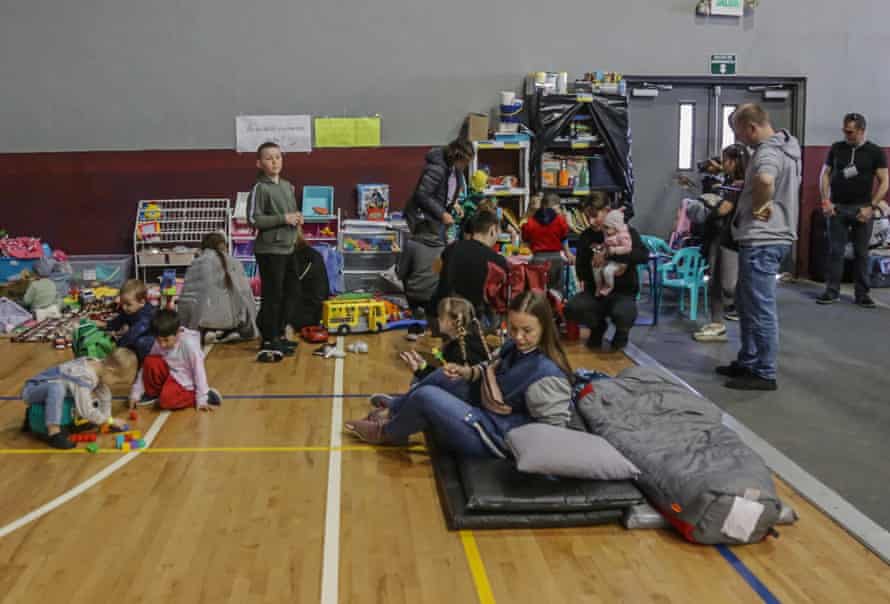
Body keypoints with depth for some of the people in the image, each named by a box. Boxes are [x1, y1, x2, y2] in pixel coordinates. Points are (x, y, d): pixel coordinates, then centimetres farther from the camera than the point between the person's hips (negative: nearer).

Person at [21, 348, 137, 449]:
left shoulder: (98, 365, -8)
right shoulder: (84, 378, -34)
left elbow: (105, 397, 4)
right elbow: (86, 411, -34)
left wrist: (105, 420, -3)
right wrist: (110, 421, -21)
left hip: (50, 392, 9)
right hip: (32, 391, -9)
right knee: (57, 387, -37)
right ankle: (53, 433, -33)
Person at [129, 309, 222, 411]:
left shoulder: (188, 344, -23)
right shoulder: (158, 344, -7)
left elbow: (199, 371, -20)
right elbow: (146, 368, -1)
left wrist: (201, 399, -21)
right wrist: (135, 393, -6)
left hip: (184, 383, -5)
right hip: (169, 376, 5)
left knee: (166, 400, -32)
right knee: (150, 361, -19)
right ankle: (152, 394, 3)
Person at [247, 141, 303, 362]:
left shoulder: (287, 186, 12)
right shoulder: (260, 188, -11)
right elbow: (253, 219, -17)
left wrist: (297, 218, 1)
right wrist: (283, 219, -19)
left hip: (288, 248, 8)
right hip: (269, 250, -8)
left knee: (288, 294, 15)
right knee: (272, 296, -4)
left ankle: (278, 335, 29)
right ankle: (268, 342, 5)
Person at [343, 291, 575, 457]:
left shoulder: (546, 376, -31)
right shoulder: (516, 347, -4)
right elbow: (493, 369, 15)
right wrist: (468, 372, -2)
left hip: (494, 438, -9)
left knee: (426, 396, -10)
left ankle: (387, 433, 20)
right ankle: (394, 409, 36)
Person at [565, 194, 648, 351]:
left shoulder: (627, 232, -4)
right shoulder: (586, 237, 4)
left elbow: (644, 256, -23)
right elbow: (581, 273, 2)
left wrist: (609, 254, -28)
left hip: (623, 292, -3)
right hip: (595, 291, 3)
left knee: (622, 314, -37)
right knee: (571, 308, -28)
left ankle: (622, 331, 5)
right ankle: (598, 326, 8)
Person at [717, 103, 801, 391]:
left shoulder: (768, 152, -19)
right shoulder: (784, 146, 15)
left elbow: (765, 180, -41)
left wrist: (758, 206, -23)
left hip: (761, 240, -11)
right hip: (766, 237, 11)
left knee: (760, 308, -3)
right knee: (747, 304, 19)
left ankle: (765, 373, 4)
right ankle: (748, 362, 28)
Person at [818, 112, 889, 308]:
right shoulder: (836, 148, 5)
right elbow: (825, 174, 10)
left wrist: (871, 207, -11)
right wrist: (825, 201, -1)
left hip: (862, 209, -1)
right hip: (837, 207, 1)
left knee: (861, 253, 4)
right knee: (835, 251, 2)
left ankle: (861, 293, 10)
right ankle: (832, 291, 8)